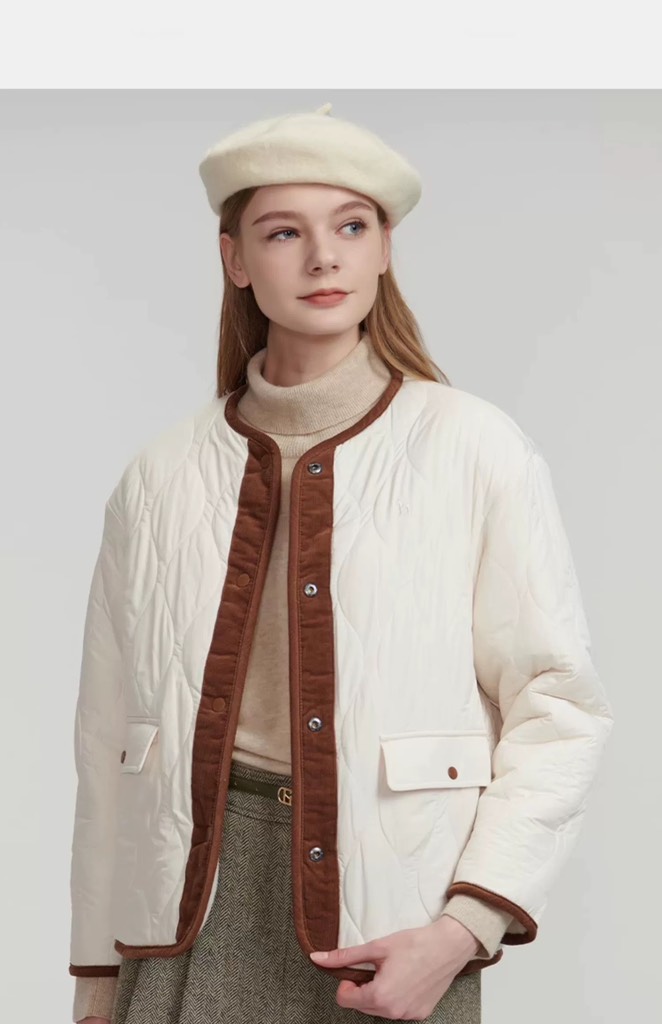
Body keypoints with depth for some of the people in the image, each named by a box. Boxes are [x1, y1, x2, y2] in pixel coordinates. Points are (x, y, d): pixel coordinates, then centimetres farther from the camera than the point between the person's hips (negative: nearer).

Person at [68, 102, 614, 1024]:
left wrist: (464, 929, -14)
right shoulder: (163, 479, 4)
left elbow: (557, 706, -5)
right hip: (198, 904, 2)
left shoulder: (478, 453, -3)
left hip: (389, 922, -1)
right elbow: (110, 734, 7)